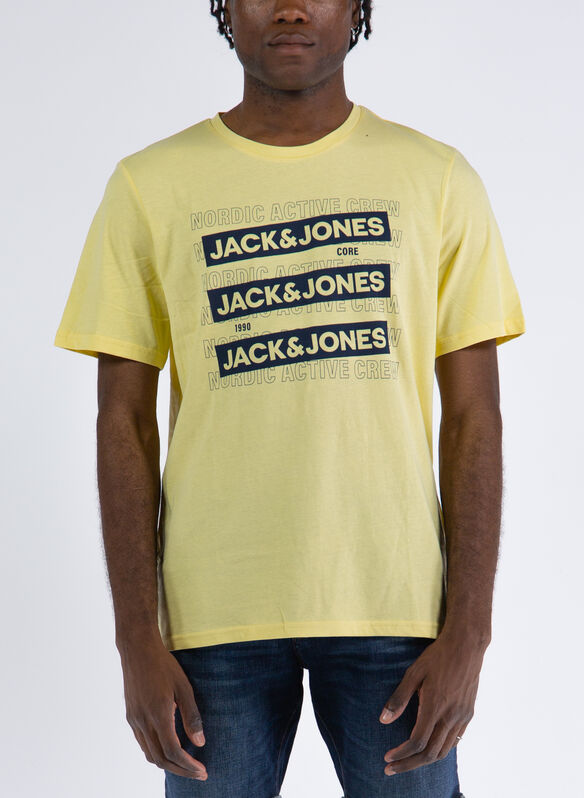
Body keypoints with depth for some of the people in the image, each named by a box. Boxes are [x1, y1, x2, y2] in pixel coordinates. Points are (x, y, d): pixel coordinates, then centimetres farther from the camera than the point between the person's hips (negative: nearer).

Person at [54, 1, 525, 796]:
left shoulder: (437, 179, 2)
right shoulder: (149, 186, 2)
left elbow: (473, 418, 1)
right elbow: (124, 423, 1)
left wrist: (467, 632, -5)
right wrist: (137, 639, -4)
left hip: (395, 608, 0)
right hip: (214, 610, 0)